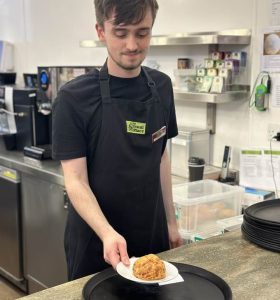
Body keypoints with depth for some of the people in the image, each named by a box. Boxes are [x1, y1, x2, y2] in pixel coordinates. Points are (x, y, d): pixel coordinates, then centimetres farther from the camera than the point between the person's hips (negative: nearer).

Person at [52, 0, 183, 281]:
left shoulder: (162, 87, 0)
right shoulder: (74, 97, -16)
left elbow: (161, 157, 8)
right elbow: (75, 180, -17)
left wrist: (170, 221, 8)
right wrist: (107, 233, -32)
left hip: (153, 236, 5)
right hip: (94, 241, -4)